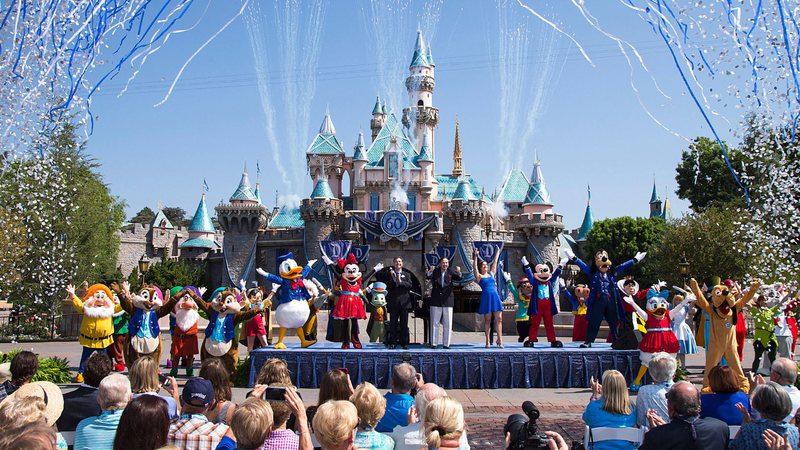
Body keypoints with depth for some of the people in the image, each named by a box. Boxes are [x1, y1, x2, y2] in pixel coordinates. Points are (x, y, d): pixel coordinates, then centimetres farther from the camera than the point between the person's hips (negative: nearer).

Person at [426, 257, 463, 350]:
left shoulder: (451, 272, 3)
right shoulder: (435, 272, 1)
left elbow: (459, 278, -10)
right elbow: (427, 277, -14)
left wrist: (459, 272, -31)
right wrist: (430, 272, -36)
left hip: (447, 301, 1)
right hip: (436, 301, -1)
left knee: (447, 324, 3)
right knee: (434, 323, 4)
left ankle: (446, 344, 10)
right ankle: (433, 343, 10)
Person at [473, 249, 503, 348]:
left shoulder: (491, 274, 17)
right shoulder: (479, 276, 6)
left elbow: (495, 262, 22)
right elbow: (475, 267, -7)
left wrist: (497, 253, 26)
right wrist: (475, 257, -13)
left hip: (495, 297, 4)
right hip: (486, 298, -4)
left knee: (499, 319, -3)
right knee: (487, 320, 0)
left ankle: (500, 339, -2)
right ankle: (488, 341, 3)